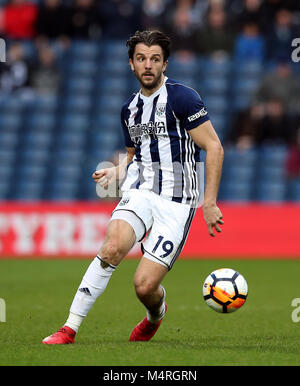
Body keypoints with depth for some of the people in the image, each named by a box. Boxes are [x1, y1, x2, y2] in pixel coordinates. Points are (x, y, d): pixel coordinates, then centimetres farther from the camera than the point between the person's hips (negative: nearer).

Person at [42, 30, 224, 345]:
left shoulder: (182, 98, -6)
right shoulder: (130, 108, 15)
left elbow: (214, 147, -7)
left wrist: (209, 202, -11)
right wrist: (116, 171, 8)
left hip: (176, 202, -4)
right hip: (138, 191, 4)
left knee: (145, 285, -12)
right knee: (113, 247, -27)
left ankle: (154, 317, 27)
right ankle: (70, 328, -26)